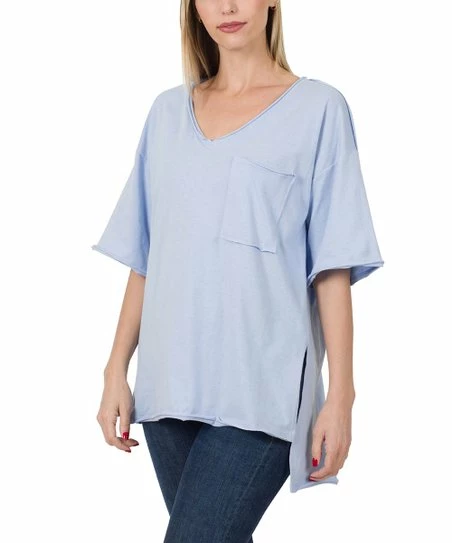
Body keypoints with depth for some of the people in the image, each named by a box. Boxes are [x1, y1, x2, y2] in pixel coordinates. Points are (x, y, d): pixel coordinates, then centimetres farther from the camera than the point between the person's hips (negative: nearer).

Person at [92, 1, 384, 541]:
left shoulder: (317, 109, 2)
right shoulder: (168, 112, 13)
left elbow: (333, 266, -2)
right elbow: (144, 257, 14)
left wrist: (341, 395, -6)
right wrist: (116, 371, 9)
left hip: (258, 390, -4)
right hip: (169, 385, 4)